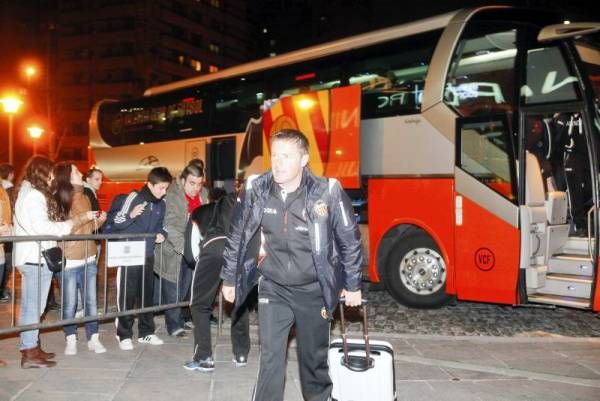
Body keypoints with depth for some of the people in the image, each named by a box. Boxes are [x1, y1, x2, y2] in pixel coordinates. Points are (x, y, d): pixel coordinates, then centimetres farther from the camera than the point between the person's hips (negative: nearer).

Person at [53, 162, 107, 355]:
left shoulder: (85, 198, 11)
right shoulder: (57, 200, -8)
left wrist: (99, 220, 3)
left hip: (88, 259, 5)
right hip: (68, 261, -5)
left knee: (91, 301, 9)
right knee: (69, 303, 4)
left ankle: (93, 338, 18)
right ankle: (71, 340, 18)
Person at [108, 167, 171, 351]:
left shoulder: (161, 204, 4)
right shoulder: (134, 197, -12)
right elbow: (116, 223, -11)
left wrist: (162, 233, -3)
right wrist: (130, 215, -30)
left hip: (148, 256, 5)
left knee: (147, 294, 12)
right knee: (127, 296, -1)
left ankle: (146, 332, 24)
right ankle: (124, 335, 9)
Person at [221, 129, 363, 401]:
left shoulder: (328, 192, -17)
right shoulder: (255, 190, -12)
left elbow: (350, 240, -4)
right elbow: (237, 236, 4)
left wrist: (352, 285, 3)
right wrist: (229, 278, 9)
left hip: (313, 290, 0)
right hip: (273, 289, 1)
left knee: (314, 357, 15)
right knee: (271, 357, -3)